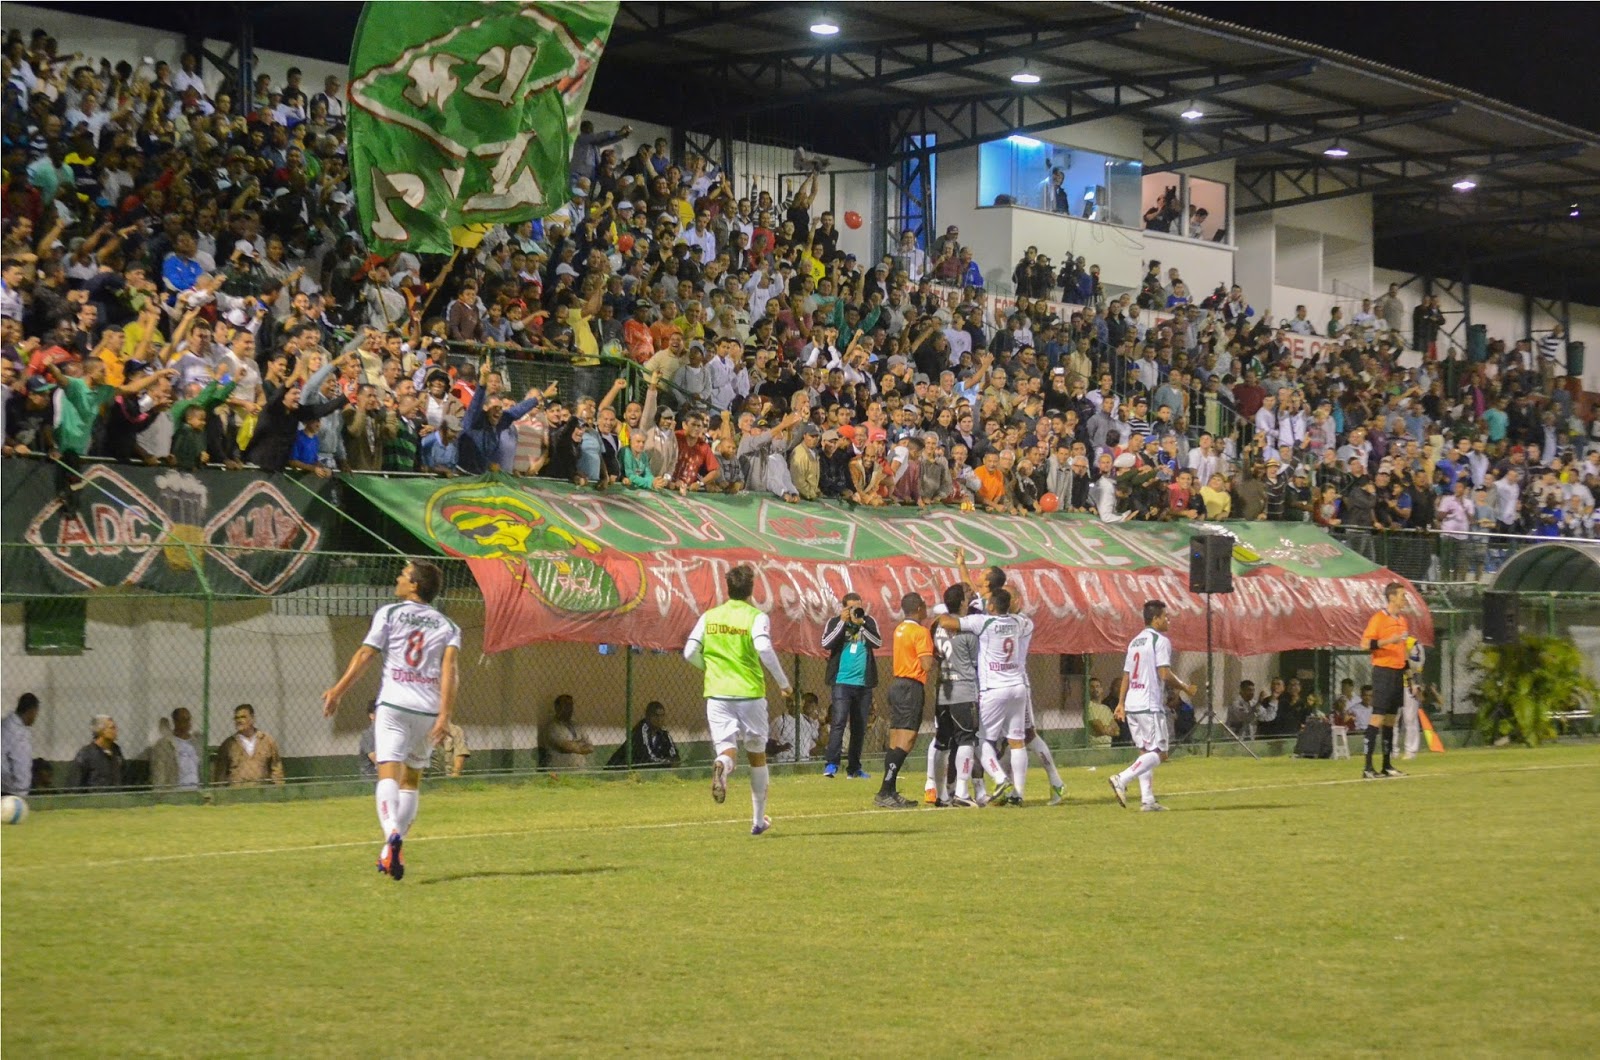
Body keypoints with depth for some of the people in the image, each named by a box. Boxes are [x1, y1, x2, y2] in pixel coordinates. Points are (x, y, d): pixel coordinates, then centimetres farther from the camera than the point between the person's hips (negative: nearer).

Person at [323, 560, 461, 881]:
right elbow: (449, 667, -3)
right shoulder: (448, 626, 12)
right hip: (429, 710, 3)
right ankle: (395, 848, 13)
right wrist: (445, 716, -10)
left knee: (389, 773, -14)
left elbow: (365, 655, -1)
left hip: (393, 704, -3)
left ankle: (392, 834, -39)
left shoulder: (389, 613, 7)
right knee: (412, 779, 16)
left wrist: (337, 692, 4)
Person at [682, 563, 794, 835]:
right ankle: (758, 819, 20)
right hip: (750, 693, -1)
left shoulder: (709, 616, 7)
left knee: (726, 748, -3)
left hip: (717, 693, 2)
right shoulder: (756, 617, -4)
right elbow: (764, 649, -19)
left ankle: (722, 765, -42)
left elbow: (690, 652, 1)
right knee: (757, 754, 13)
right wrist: (783, 683, -10)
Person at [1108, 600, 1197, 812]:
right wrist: (1185, 687, -3)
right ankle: (1121, 779, -22)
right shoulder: (1160, 641, -9)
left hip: (1131, 706, 9)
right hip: (1150, 706, -9)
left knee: (1145, 752, 13)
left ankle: (1147, 800, 8)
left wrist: (1121, 703, 16)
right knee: (1159, 753, -6)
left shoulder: (1134, 642, 17)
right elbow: (1164, 674, -17)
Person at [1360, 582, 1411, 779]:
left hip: (1398, 672, 8)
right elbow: (1366, 643, -15)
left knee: (1391, 718, 8)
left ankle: (1387, 765, 12)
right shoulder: (1378, 618, -8)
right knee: (1378, 717, -10)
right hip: (1383, 671, -8)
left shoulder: (1402, 620, 16)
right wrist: (1390, 640, -25)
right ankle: (1368, 767, -10)